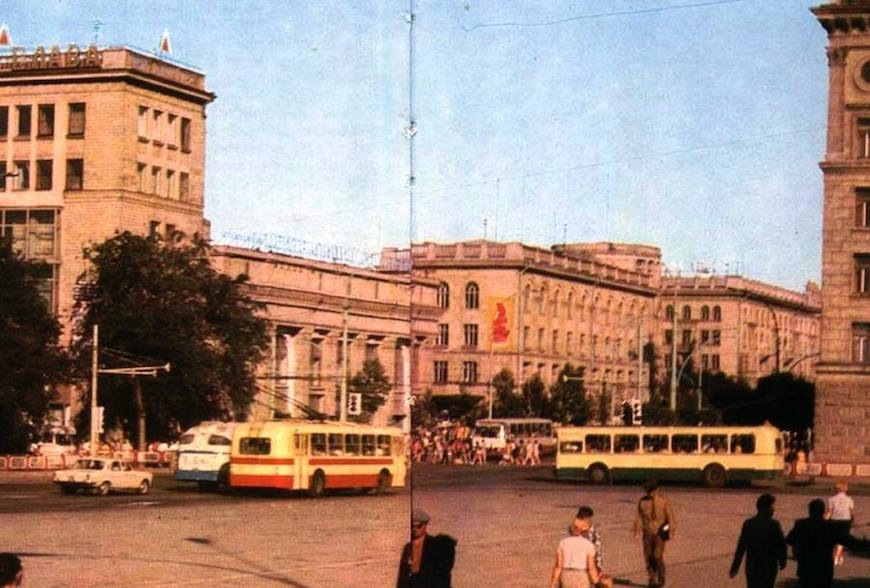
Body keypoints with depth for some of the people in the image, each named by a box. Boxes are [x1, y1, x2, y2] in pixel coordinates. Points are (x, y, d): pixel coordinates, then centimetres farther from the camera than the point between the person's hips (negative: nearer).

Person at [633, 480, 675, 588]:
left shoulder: (663, 500, -9)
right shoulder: (642, 501, 0)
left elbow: (670, 515, -7)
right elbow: (639, 517, 4)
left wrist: (671, 531, -14)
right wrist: (637, 532, -3)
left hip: (660, 532, -3)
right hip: (647, 533, 3)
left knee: (658, 556, -12)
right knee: (648, 557, 1)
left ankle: (661, 579, 8)